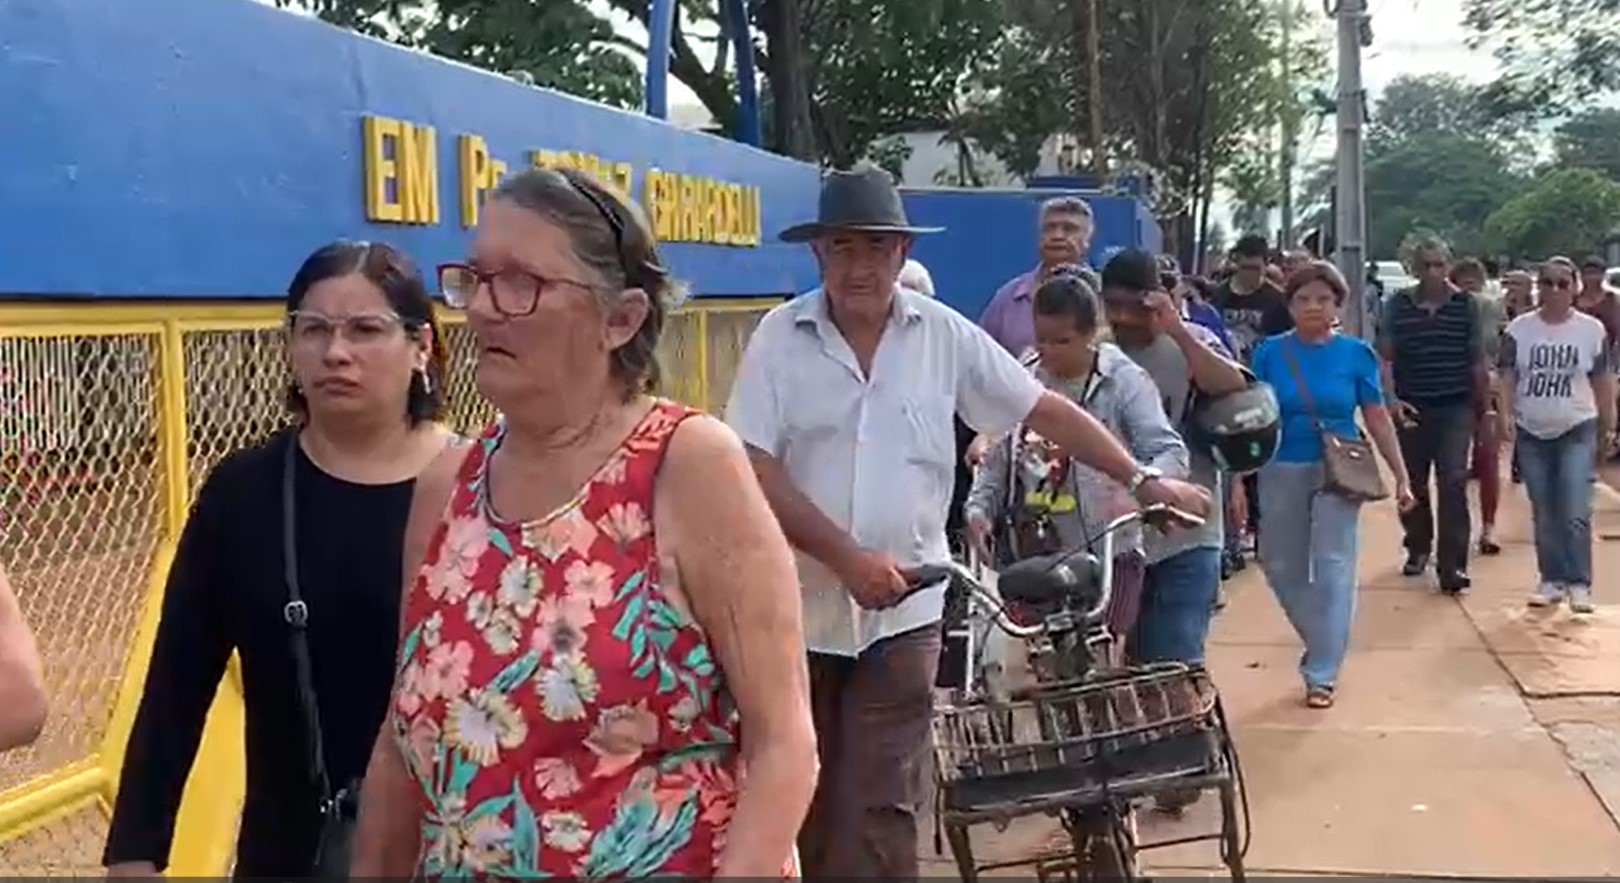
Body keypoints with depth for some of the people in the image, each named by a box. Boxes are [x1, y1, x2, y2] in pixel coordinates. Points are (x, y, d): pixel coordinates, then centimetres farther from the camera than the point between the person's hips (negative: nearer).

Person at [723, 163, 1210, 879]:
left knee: (877, 814, -2)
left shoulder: (942, 333, 0)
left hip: (902, 609, 0)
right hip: (800, 606, 0)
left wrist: (1143, 481, 1)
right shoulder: (781, 336, -5)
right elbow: (753, 468, -11)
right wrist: (846, 556, -19)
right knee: (798, 804, 12)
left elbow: (1046, 411, 5)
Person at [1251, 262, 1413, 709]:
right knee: (1282, 569, 9)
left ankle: (1322, 674, 4)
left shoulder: (1356, 354, -3)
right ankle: (1325, 646, 33)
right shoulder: (1269, 353, -2)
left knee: (1333, 568, -4)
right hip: (1281, 472, 2)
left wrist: (1401, 476, -1)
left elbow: (1377, 417, 1)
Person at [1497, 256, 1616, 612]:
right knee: (1544, 515, 9)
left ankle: (1579, 584, -2)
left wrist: (1608, 426, 8)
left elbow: (1602, 382, 6)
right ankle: (1552, 580, 18)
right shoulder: (1520, 329, 1)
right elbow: (1506, 375, 0)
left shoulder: (1591, 330, 0)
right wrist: (1505, 413, -14)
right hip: (1532, 432, 2)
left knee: (1575, 514, -9)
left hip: (1577, 430, -2)